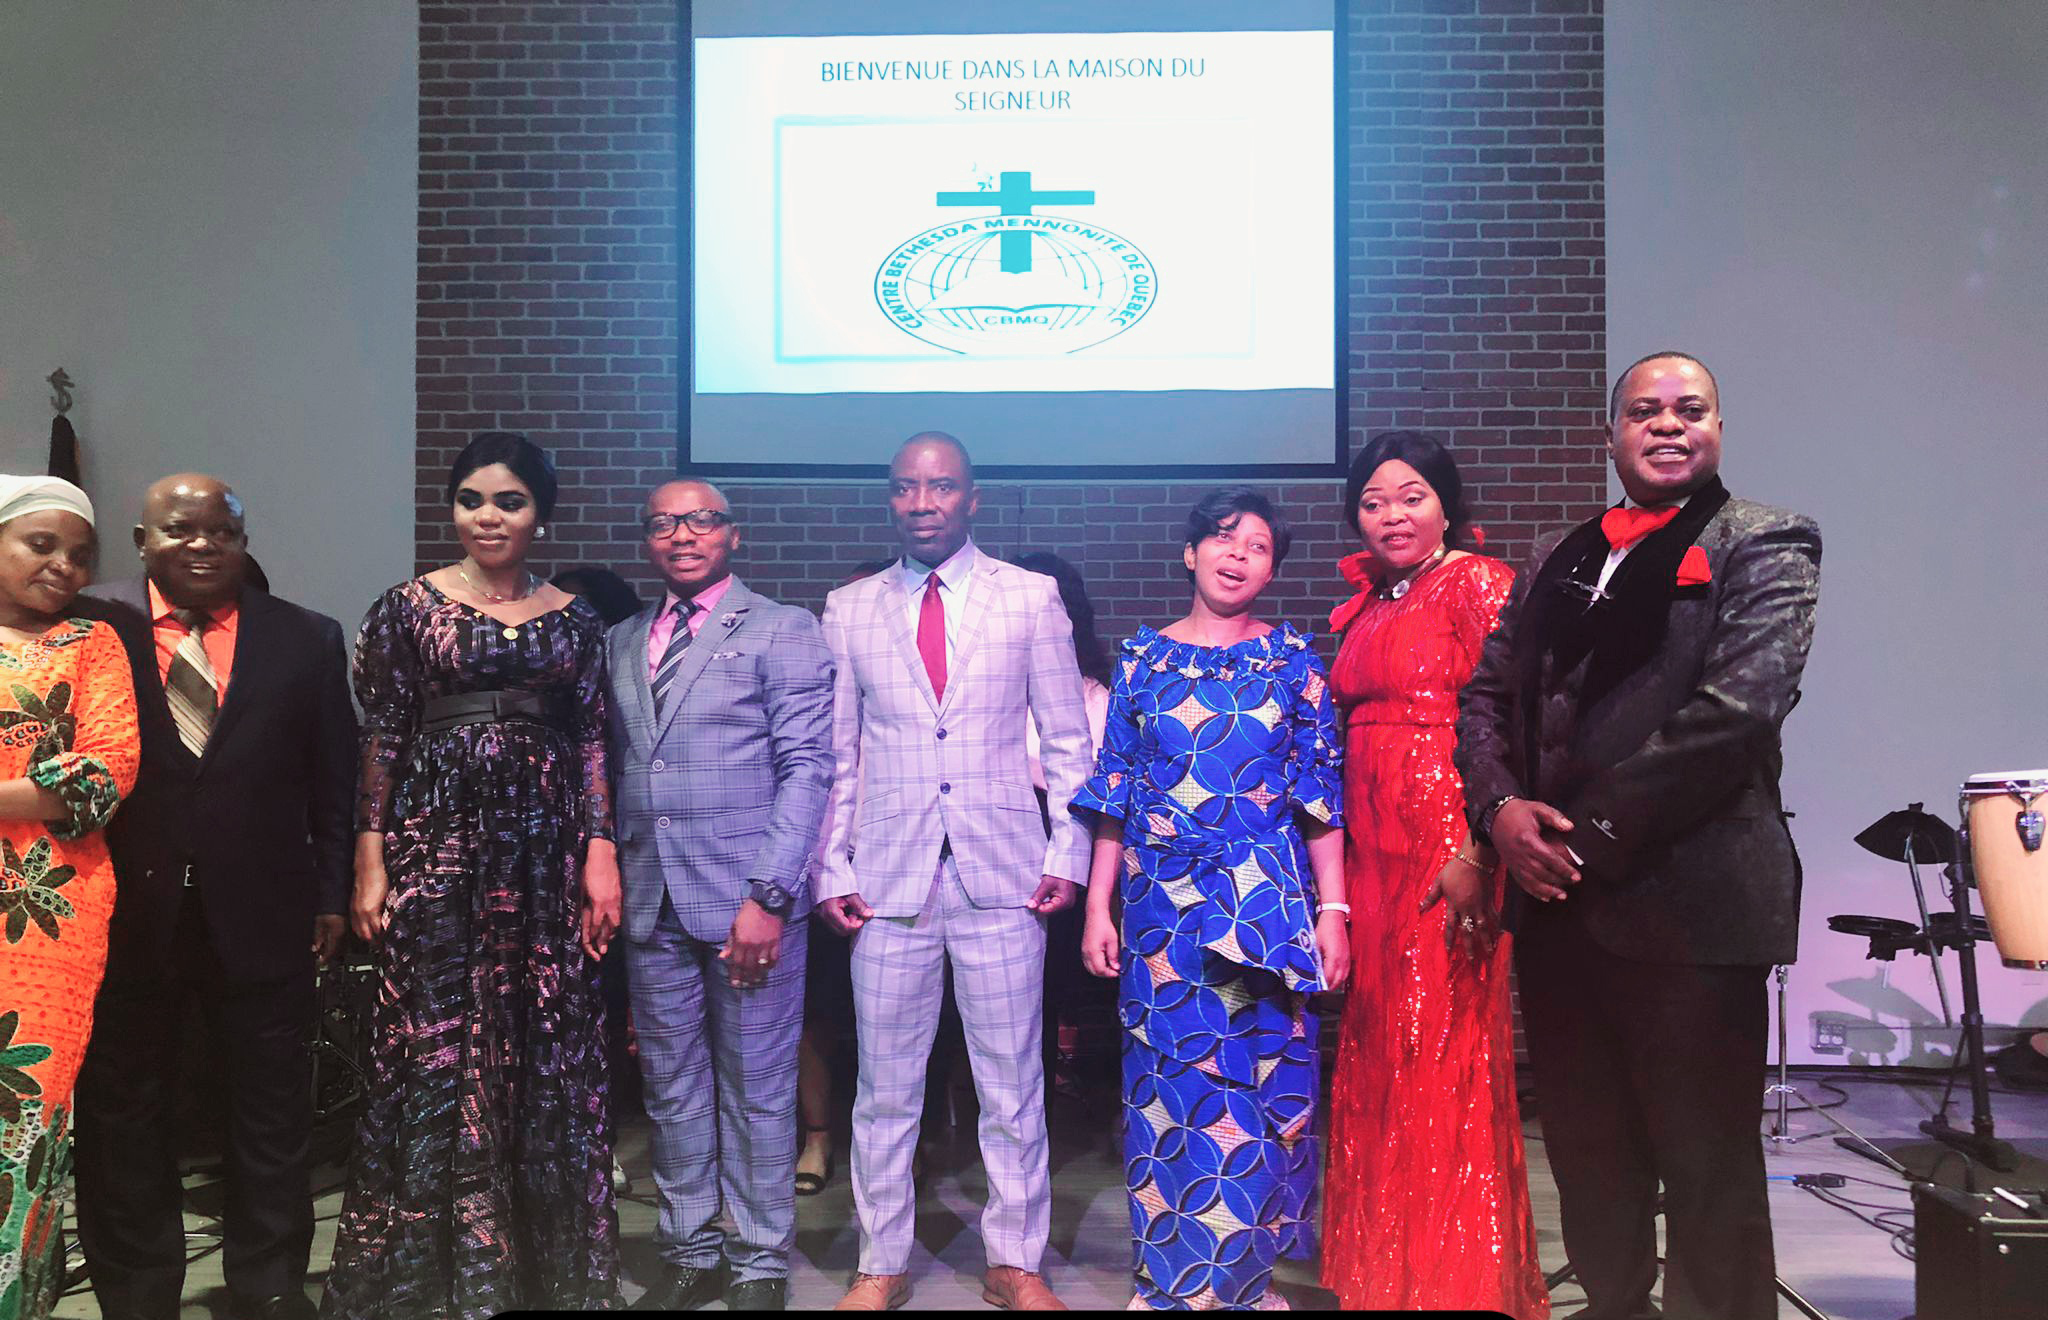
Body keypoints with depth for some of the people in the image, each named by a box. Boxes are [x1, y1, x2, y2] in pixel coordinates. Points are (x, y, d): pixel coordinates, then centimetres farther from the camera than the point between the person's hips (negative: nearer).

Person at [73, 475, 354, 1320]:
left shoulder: (306, 640, 2)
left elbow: (334, 783, 5)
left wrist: (331, 896, 4)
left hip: (262, 920, 1)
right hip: (125, 919, 0)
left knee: (272, 1121, 12)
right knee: (123, 1119, 14)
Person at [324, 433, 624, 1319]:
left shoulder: (574, 619, 8)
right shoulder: (409, 607, 2)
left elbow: (591, 740, 7)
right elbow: (381, 738, 1)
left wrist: (600, 854, -1)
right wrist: (370, 862, -5)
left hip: (545, 851, 2)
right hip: (437, 841, -2)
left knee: (546, 1047, 6)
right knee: (435, 1042, 1)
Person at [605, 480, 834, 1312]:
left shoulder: (783, 632, -1)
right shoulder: (620, 643, 15)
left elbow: (805, 768, -8)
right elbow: (616, 769, 13)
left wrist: (768, 895, -15)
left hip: (748, 898, -4)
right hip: (652, 901, 5)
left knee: (756, 1088, 4)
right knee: (671, 1087, 12)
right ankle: (690, 1253, 27)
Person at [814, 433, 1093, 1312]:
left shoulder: (1030, 598, 4)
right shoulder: (848, 611, 8)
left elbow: (1067, 739, 5)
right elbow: (837, 754, 9)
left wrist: (1066, 856, -2)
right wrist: (832, 869, 3)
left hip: (1003, 876, -1)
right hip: (888, 878, 1)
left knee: (1012, 1084, 7)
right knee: (884, 1088, 9)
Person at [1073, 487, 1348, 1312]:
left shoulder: (1293, 658, 3)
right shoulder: (1142, 658, 5)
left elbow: (1321, 796, 2)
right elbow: (1113, 797, 6)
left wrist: (1332, 910, -4)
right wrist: (1098, 909, 2)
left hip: (1264, 903, 0)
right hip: (1162, 905, 1)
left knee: (1259, 1083, 4)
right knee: (1167, 1085, 5)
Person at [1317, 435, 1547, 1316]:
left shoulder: (1479, 584, -6)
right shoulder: (1366, 603, 16)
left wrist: (1475, 852, -23)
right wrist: (1338, 859, 12)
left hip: (1447, 844, -7)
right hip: (1369, 849, 7)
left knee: (1441, 1053, -1)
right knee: (1375, 1050, 14)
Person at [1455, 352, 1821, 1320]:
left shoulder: (1766, 546, -1)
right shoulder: (1559, 562, 16)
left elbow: (1738, 706, -15)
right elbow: (1486, 695, 12)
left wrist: (1597, 832, -16)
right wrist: (1502, 808, -7)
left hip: (1687, 900, -5)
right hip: (1555, 895, 6)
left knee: (1707, 1164, 5)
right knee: (1586, 1150, 16)